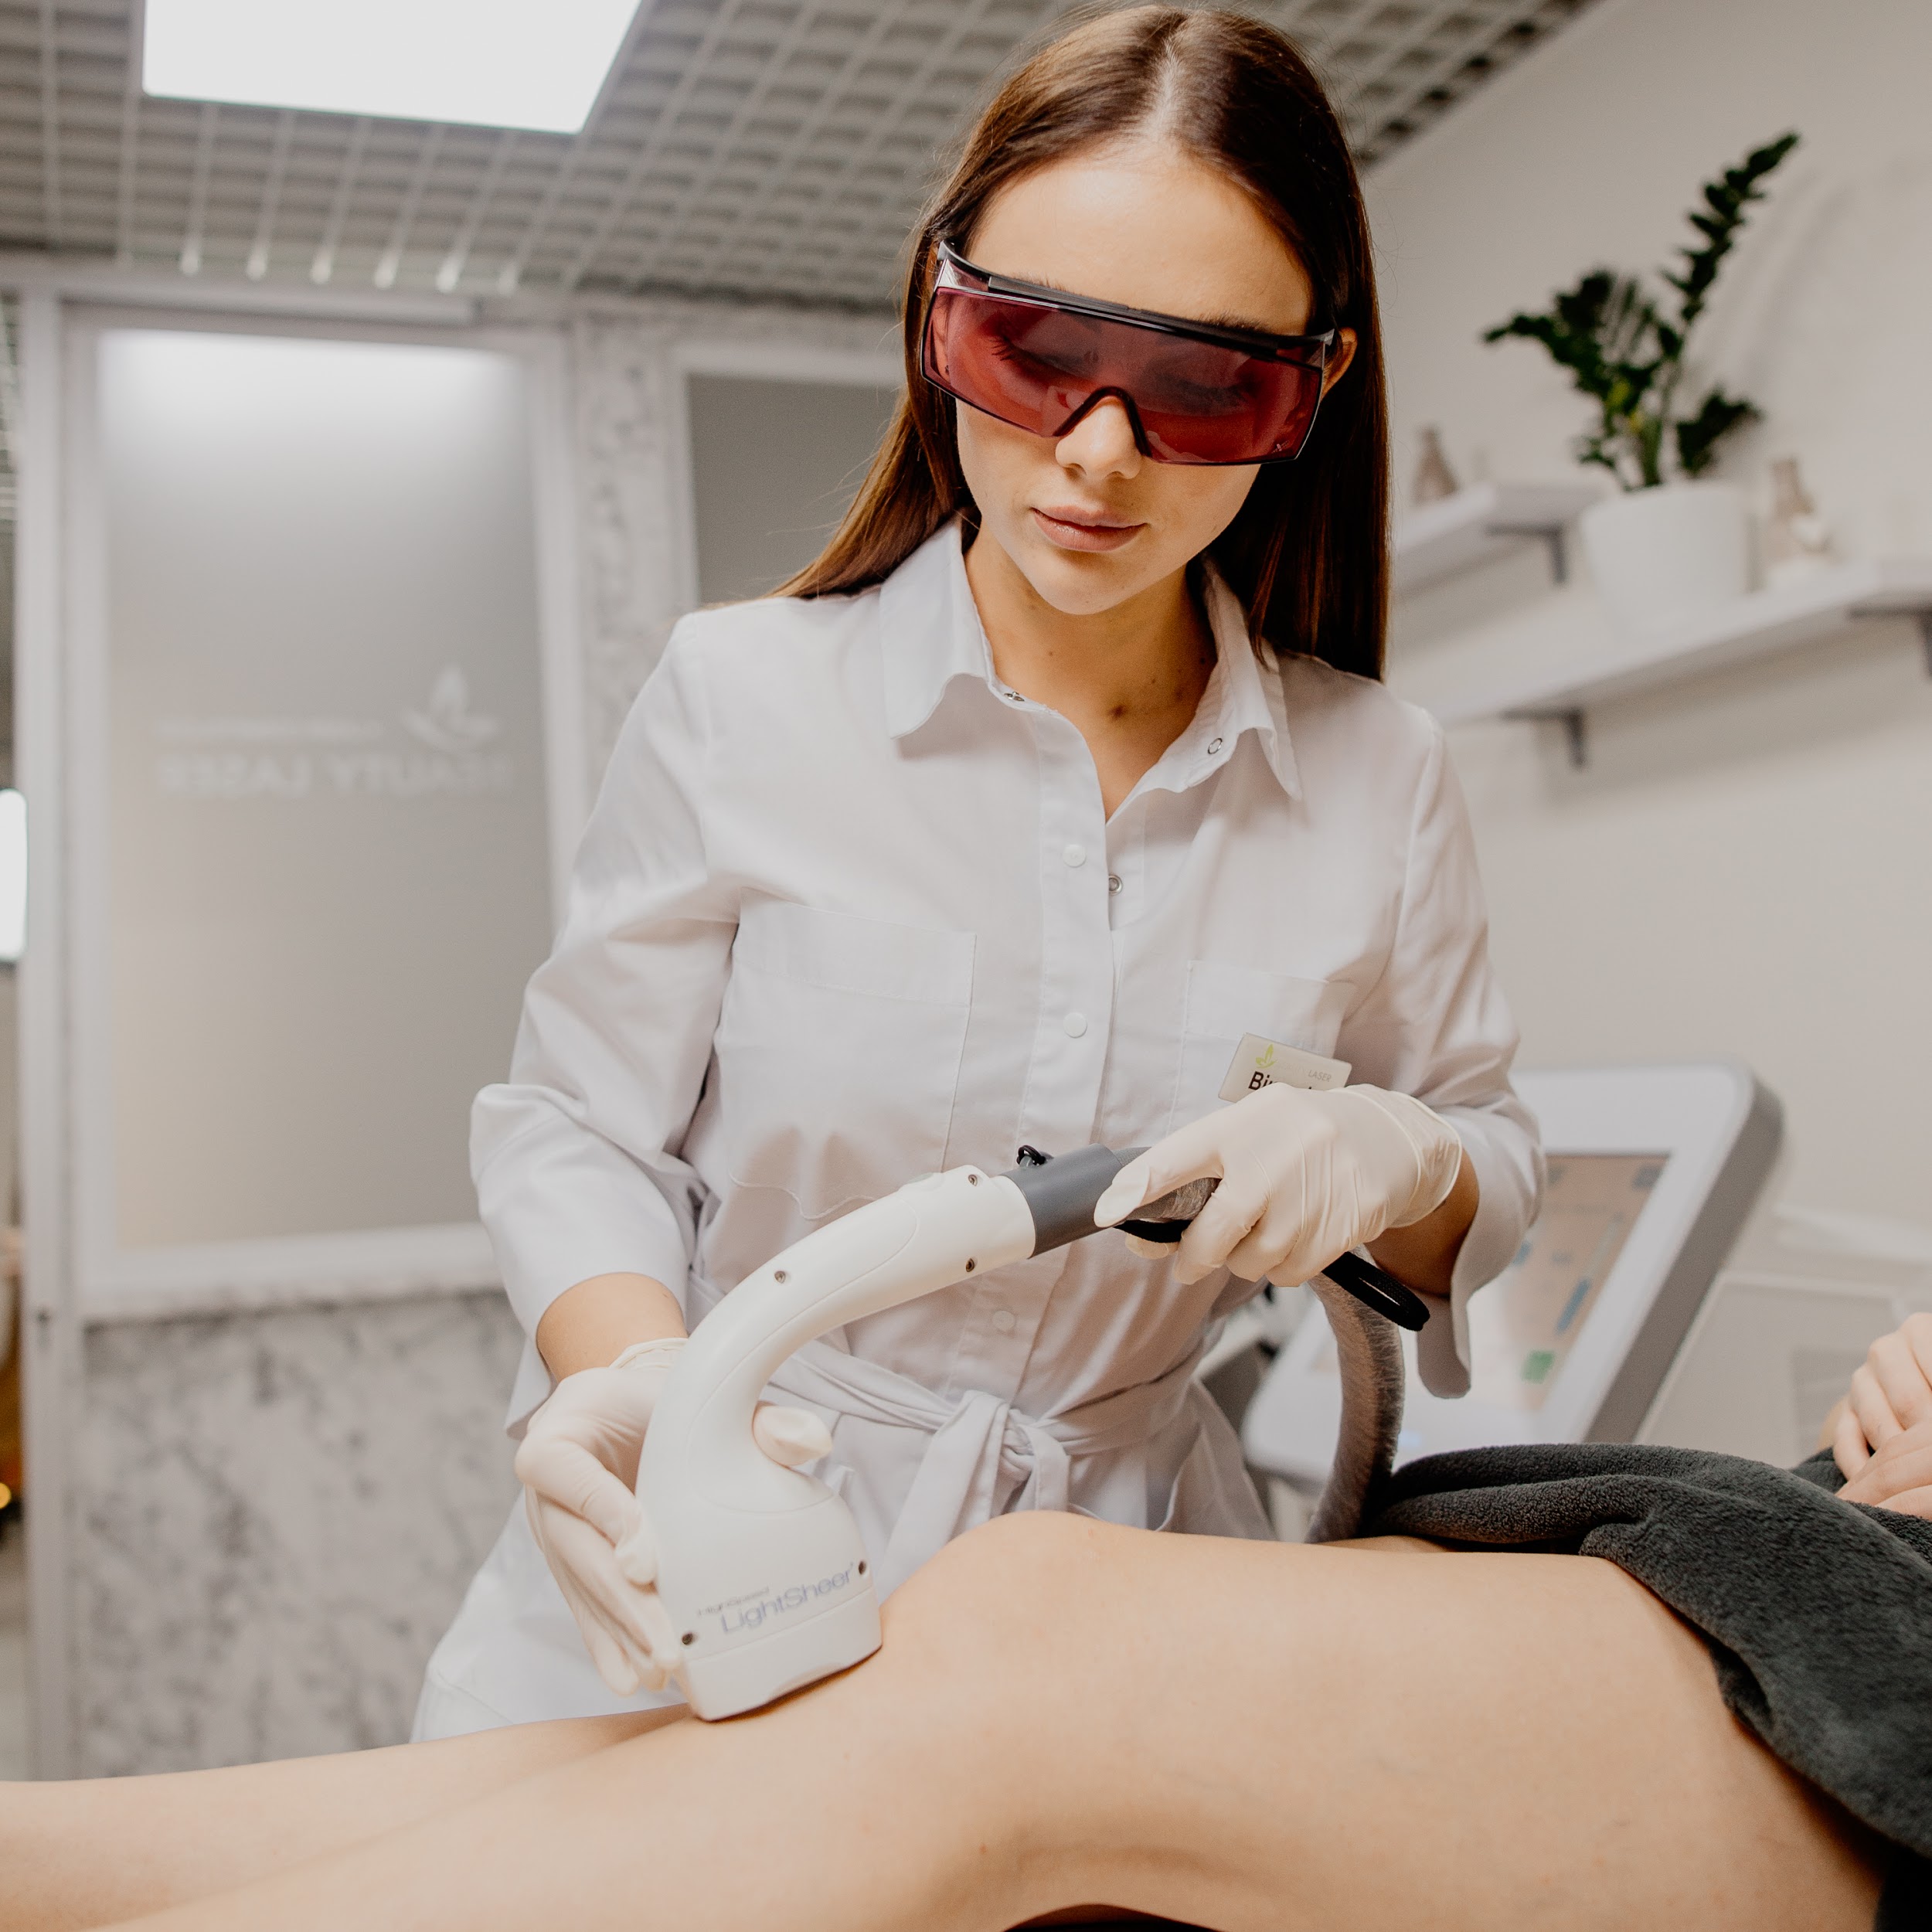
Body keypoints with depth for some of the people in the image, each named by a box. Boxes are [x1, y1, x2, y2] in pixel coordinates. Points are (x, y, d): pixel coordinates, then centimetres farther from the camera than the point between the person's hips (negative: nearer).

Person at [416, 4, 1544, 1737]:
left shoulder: (1378, 781, 0)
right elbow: (577, 1124, -2)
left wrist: (1398, 1160, -12)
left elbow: (1491, 1165, 12)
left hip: (1115, 1579, 2)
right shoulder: (742, 697, -7)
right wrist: (638, 1371, -22)